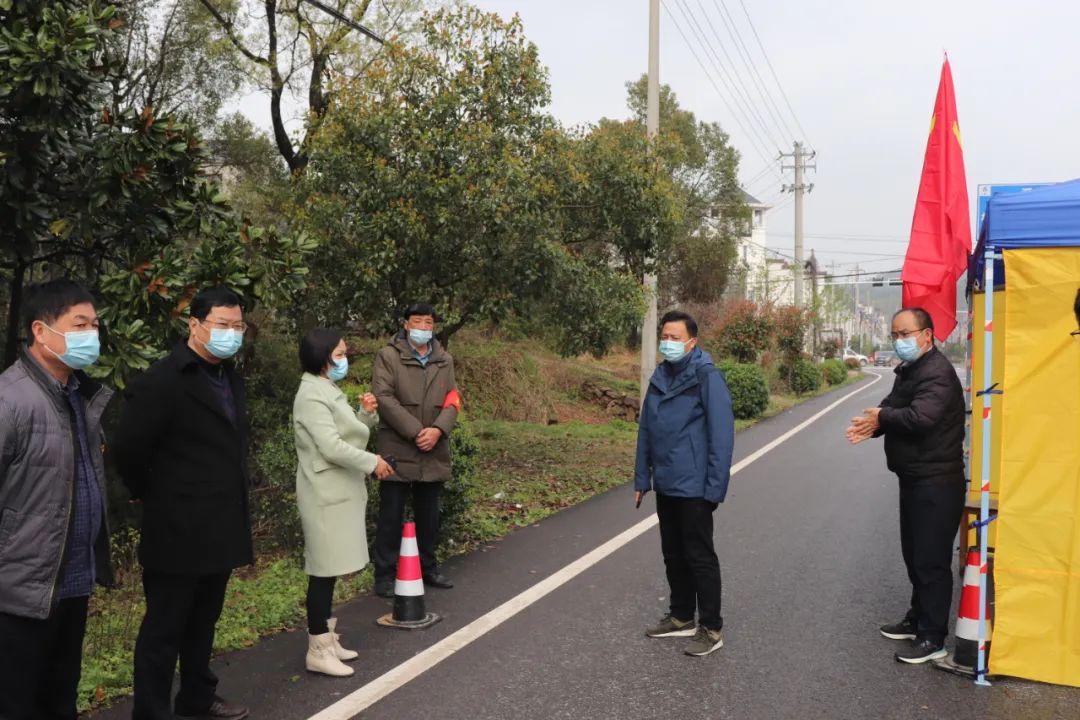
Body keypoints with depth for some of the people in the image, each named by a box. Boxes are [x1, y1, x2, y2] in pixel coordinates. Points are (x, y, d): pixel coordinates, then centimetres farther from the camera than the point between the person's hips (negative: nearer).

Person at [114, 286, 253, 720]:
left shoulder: (230, 378, 10)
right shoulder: (163, 381, -16)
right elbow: (127, 449, -17)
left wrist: (234, 512, 14)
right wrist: (151, 496, -4)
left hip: (219, 529, 8)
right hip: (178, 531, -8)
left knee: (203, 622, 21)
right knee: (164, 629, 5)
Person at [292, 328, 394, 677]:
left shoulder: (329, 390, 15)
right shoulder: (312, 396, -16)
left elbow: (348, 435, 20)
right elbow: (332, 447, -22)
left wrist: (366, 413, 3)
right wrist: (372, 462, -14)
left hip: (339, 490, 10)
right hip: (326, 494, -10)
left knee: (329, 569, 14)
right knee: (324, 570, -4)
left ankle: (326, 638, 23)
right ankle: (318, 651, 4)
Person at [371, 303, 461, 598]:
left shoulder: (445, 361, 11)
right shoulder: (388, 356, -4)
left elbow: (452, 400, 6)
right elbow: (384, 397, -13)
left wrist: (437, 430, -13)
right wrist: (415, 432, -18)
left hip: (433, 452, 5)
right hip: (397, 450, -5)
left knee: (429, 515, 16)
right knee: (391, 515, 2)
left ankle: (428, 568, 30)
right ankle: (384, 575, 13)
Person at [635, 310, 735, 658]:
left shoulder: (706, 375, -13)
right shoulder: (660, 377, 8)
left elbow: (722, 433, -16)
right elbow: (645, 429, 13)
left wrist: (715, 487, -18)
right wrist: (642, 478, 12)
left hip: (693, 487, -7)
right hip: (665, 485, 7)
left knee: (699, 557, 3)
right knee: (673, 554, 17)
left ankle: (711, 629, 16)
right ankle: (682, 618, 33)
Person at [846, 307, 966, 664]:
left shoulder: (937, 373, -18)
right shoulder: (909, 370, 15)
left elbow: (920, 417, -31)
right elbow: (892, 409, 14)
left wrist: (882, 417, -13)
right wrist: (874, 424, -9)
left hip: (936, 483, -10)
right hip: (915, 478, 10)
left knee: (931, 560, -3)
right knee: (914, 554, 19)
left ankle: (932, 638, 6)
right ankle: (917, 619, 34)